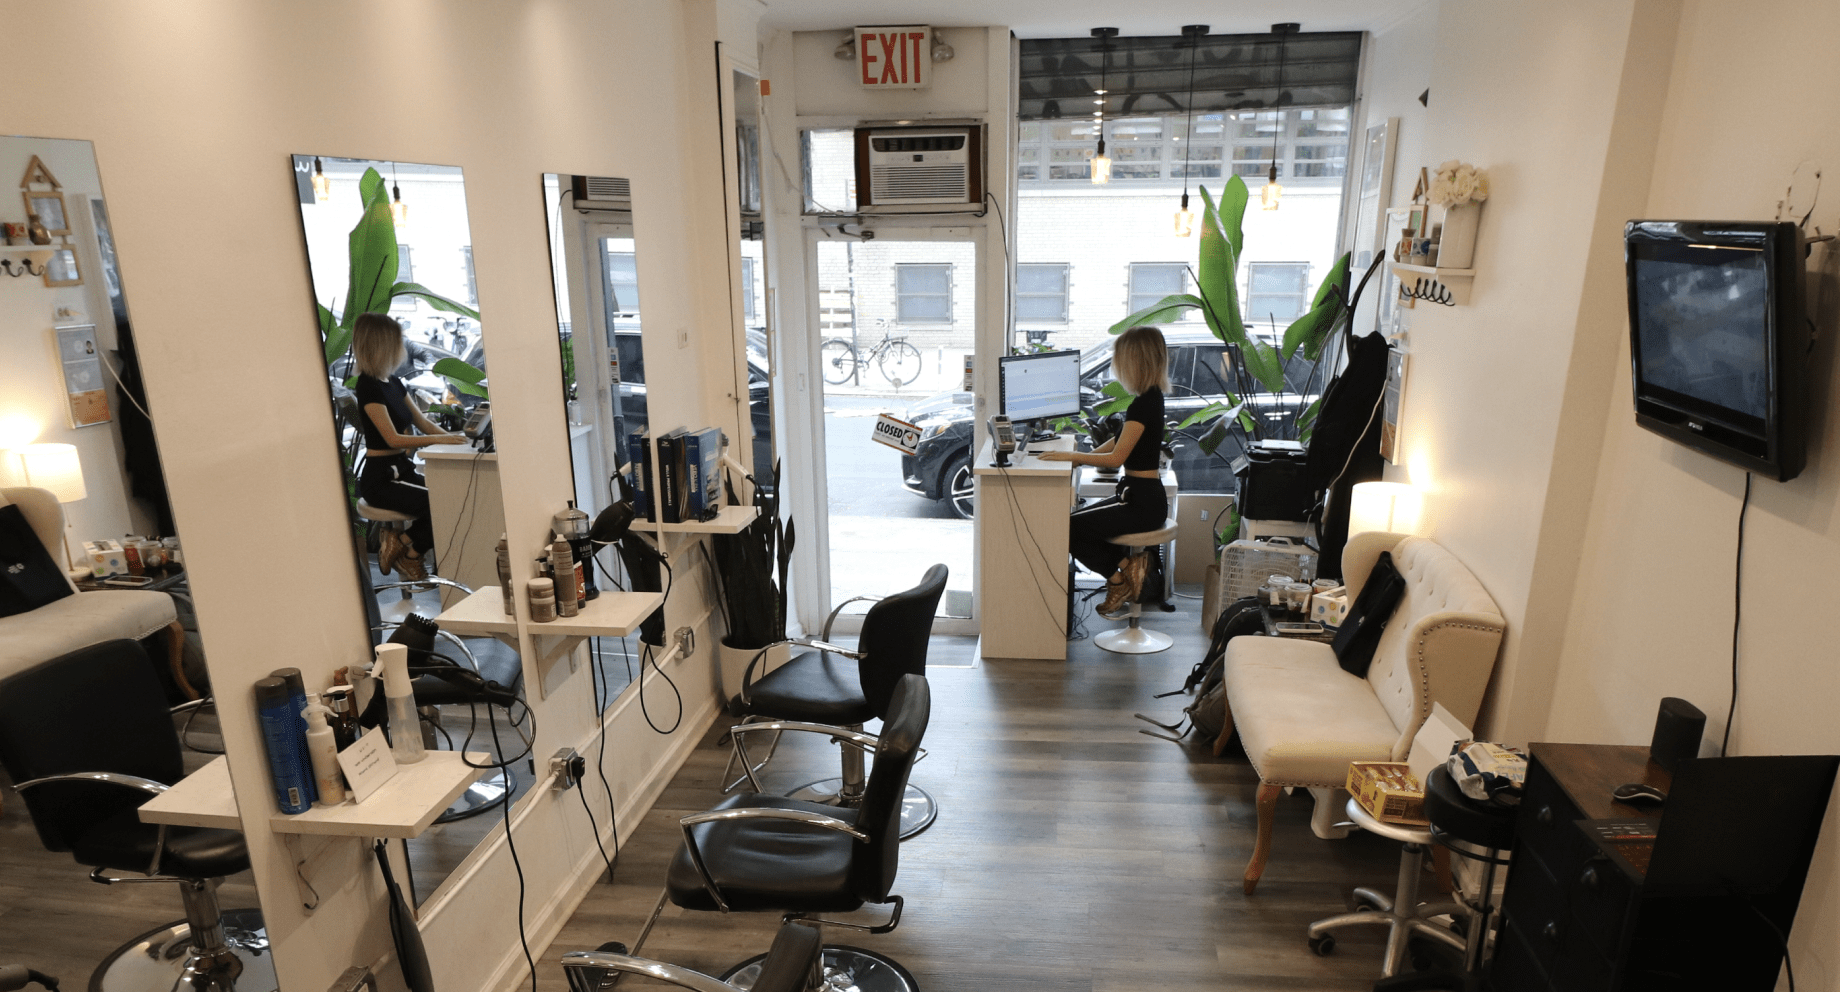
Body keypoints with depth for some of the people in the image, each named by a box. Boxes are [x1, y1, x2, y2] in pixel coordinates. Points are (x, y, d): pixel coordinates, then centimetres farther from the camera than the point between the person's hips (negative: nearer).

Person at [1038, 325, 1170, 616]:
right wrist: (1081, 456, 11)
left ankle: (1121, 572, 3)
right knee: (1077, 520, 11)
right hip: (1139, 496, 10)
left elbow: (1116, 457, -23)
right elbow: (1118, 441, 18)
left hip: (1142, 503, -10)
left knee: (1069, 529, -10)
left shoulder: (1144, 404, -21)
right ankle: (1127, 565, 9)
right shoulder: (1150, 398, 10)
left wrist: (1072, 455, -14)